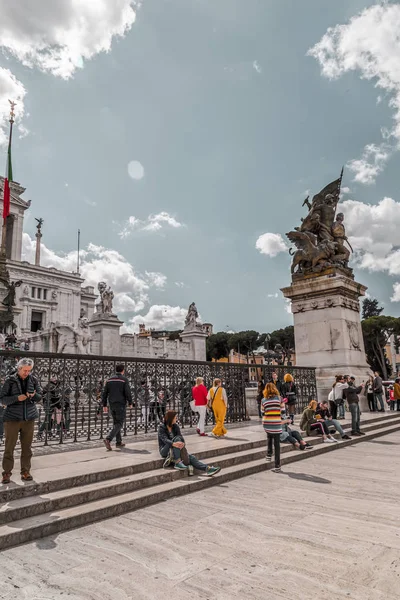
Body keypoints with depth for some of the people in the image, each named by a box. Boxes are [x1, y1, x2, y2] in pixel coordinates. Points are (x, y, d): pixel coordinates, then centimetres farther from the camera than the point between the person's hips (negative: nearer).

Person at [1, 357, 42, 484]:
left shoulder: (33, 380, 3)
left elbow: (39, 397, 6)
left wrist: (34, 395, -17)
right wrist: (17, 398, -20)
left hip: (29, 418, 2)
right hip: (12, 418, -2)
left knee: (27, 447, 8)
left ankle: (25, 471, 18)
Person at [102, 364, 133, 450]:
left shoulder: (109, 380, 8)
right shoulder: (124, 379, -8)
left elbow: (104, 393, 7)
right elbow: (128, 393, -13)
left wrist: (104, 405, 12)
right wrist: (130, 403, 2)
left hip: (112, 405, 6)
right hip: (121, 405, -6)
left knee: (116, 423, 16)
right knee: (119, 424, -3)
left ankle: (119, 442, 19)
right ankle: (108, 439, -19)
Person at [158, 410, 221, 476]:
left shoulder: (175, 426, 6)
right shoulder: (162, 428, -9)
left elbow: (181, 436, -6)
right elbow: (165, 439, -26)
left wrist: (183, 443, -31)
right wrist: (173, 444, -46)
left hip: (176, 450, 5)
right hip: (165, 451, -5)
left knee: (191, 457, -19)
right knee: (177, 438, -32)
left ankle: (207, 468, -31)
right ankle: (177, 463, -38)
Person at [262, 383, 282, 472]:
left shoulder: (264, 400, 4)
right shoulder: (279, 398, -1)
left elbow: (263, 413, 10)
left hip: (266, 424, 2)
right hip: (276, 424, -2)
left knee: (269, 437, 32)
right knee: (277, 445, 4)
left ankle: (269, 455, 25)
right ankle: (277, 466, 6)